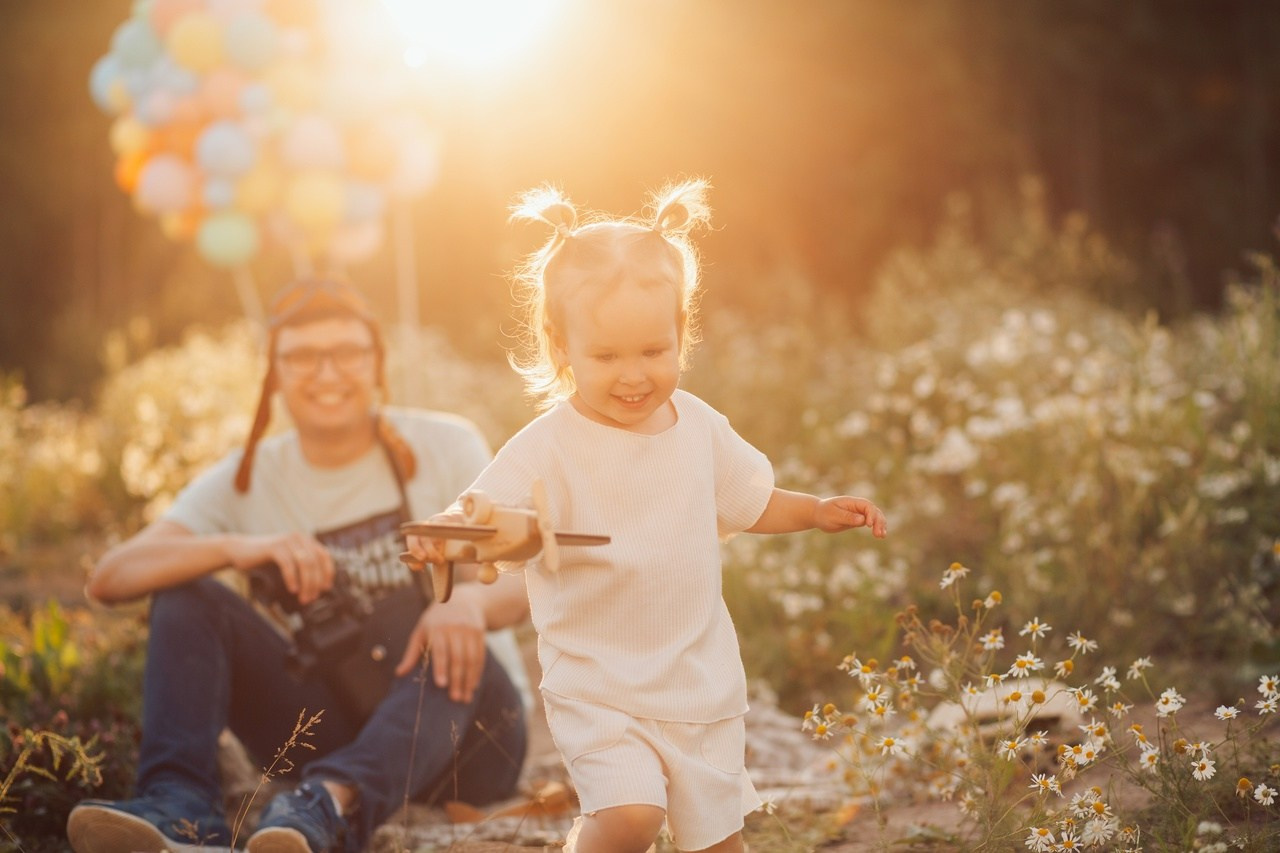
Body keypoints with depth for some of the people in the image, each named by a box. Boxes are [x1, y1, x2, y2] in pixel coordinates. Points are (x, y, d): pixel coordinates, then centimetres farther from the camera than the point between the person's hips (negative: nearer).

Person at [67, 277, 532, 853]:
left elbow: (532, 578, -13)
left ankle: (334, 804, -60)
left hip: (460, 721, -2)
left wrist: (472, 600, -38)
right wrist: (236, 548, -29)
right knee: (187, 594, -13)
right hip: (327, 729, 3)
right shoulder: (248, 479, 2)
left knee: (452, 650, -36)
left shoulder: (443, 446, -3)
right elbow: (108, 580, -10)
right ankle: (182, 806, -33)